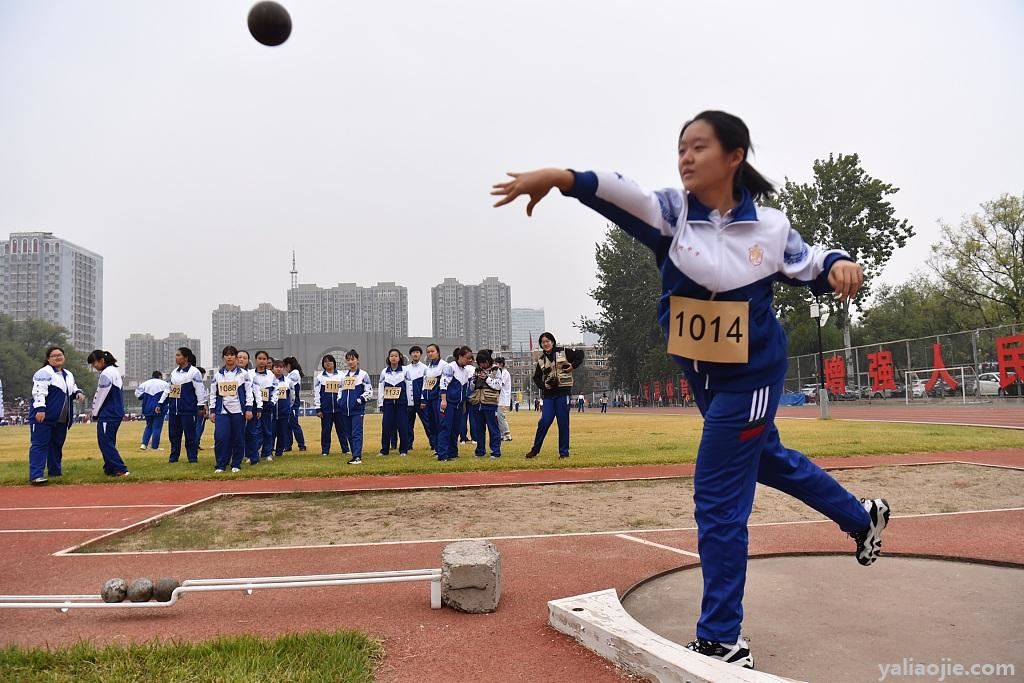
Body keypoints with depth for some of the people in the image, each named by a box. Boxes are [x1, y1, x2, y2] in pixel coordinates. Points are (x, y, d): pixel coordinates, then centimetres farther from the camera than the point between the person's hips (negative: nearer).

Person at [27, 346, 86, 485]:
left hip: (61, 419, 8)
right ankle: (35, 476, -13)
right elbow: (39, 392, -19)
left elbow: (73, 389, 31)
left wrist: (78, 393, 7)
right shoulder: (44, 373, -9)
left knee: (57, 445, 15)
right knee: (40, 445, -9)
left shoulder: (68, 375, 18)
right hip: (43, 417, -8)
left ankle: (55, 472, 26)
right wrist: (40, 409, -30)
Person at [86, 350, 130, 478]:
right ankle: (110, 469, 18)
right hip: (116, 413, 10)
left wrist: (95, 414, 0)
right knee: (109, 442, 15)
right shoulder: (114, 371, 15)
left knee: (105, 442, -7)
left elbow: (100, 396, -12)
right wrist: (97, 413, 16)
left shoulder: (106, 374, -14)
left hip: (108, 414, -10)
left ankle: (121, 469, -12)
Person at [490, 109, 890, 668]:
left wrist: (839, 265, -19)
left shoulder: (769, 225, -13)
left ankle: (720, 643, 10)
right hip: (701, 375, 5)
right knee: (764, 456, 26)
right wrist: (560, 177, -47)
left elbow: (809, 266, 4)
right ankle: (861, 517, 53)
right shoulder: (672, 211, -11)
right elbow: (623, 194, -30)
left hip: (750, 376, -5)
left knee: (717, 501, -5)